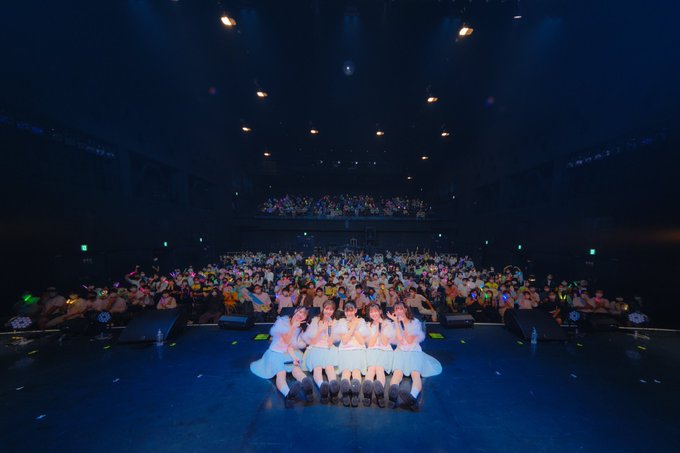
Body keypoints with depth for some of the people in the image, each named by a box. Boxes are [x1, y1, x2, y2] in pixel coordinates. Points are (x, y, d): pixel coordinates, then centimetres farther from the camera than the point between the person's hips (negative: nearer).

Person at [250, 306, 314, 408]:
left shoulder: (300, 328, 7)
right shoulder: (282, 321, -6)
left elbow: (290, 346, -1)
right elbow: (286, 341, -11)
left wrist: (294, 356, -18)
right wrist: (292, 327, -20)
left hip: (290, 353, 3)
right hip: (276, 352, -3)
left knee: (296, 368, -27)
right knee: (281, 373, -30)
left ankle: (307, 387, -53)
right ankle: (288, 394, -56)